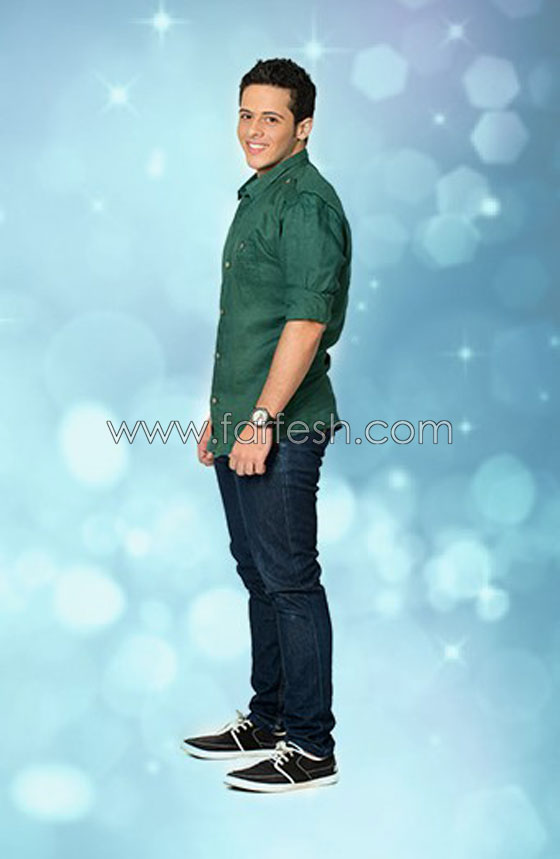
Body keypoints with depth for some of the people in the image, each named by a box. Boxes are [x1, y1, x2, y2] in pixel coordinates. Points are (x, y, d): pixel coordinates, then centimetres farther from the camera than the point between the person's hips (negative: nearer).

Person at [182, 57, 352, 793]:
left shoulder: (306, 201, -12)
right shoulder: (258, 196, 18)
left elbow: (306, 321, -21)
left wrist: (262, 420, -22)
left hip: (282, 430, -10)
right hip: (243, 427, 10)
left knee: (290, 582, -3)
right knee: (259, 576, 16)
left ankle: (309, 747, 8)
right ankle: (266, 722, 29)